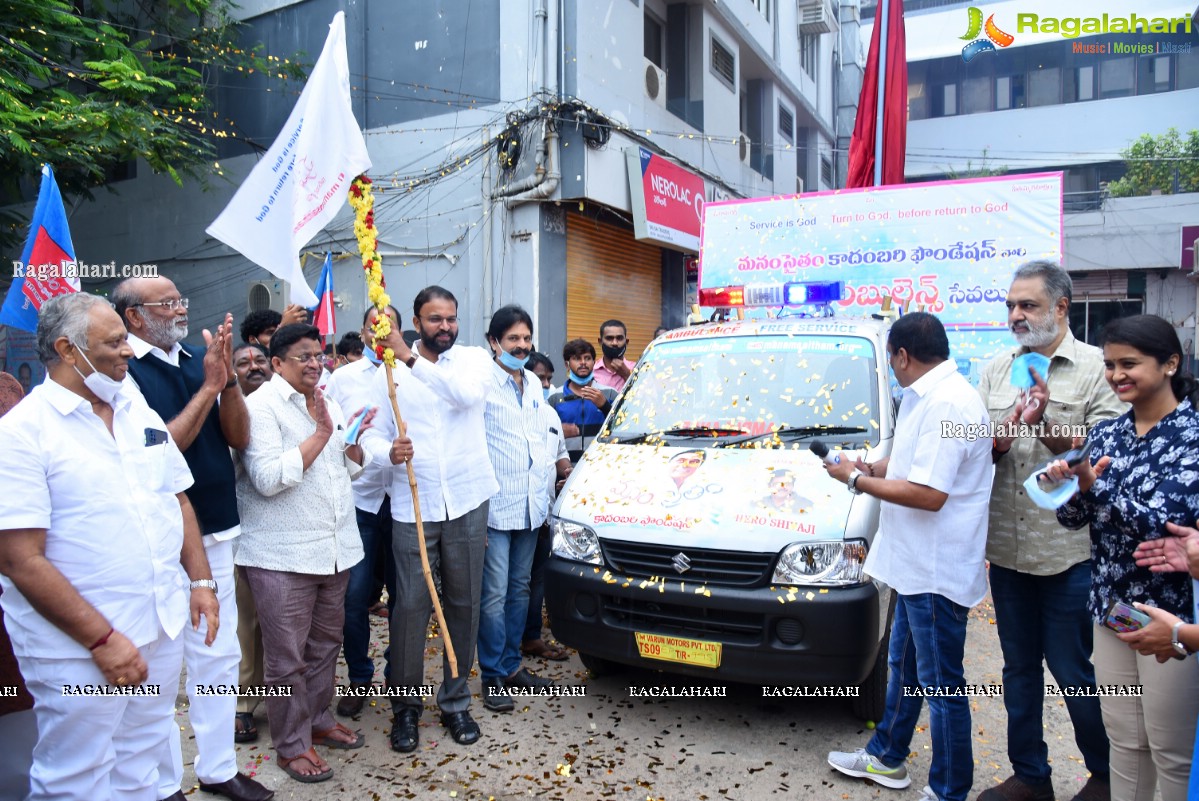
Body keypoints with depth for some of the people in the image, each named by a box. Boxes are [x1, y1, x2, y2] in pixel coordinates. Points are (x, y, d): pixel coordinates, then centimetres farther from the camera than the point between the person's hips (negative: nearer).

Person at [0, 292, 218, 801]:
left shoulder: (139, 412, 7)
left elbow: (177, 499, 14)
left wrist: (200, 581, 5)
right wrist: (103, 638, -18)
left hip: (162, 626, 6)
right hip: (77, 646, -5)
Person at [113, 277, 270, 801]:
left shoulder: (198, 360, 5)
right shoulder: (124, 370, -12)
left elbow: (239, 437, 1)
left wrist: (228, 377, -14)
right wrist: (208, 387, -20)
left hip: (214, 534, 6)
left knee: (220, 656, 15)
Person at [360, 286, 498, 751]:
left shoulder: (474, 359, 3)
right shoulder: (391, 371, 4)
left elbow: (466, 393, -20)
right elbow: (373, 435, 2)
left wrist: (411, 359, -25)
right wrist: (389, 451, -21)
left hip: (466, 502, 1)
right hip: (412, 506, 0)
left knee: (464, 604, 9)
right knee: (410, 607, 1)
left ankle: (455, 700, 25)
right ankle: (406, 705, 20)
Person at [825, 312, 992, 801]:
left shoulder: (947, 403, -24)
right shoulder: (929, 396, 10)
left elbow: (929, 494, -28)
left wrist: (857, 480, -18)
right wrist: (872, 468, 9)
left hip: (937, 571, -11)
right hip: (916, 564, 11)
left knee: (940, 685, 5)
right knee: (903, 666, 23)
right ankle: (886, 757, 41)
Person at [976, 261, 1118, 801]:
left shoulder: (1096, 368, -4)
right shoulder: (996, 371, 10)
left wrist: (1045, 427, -24)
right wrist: (998, 441, -14)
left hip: (1070, 553, -4)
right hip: (1007, 549, 5)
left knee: (1074, 673, 6)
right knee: (1019, 668, 15)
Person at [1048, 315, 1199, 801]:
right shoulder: (1106, 434, 5)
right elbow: (1075, 519, 3)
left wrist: (1093, 485, -32)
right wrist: (1071, 489, -18)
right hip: (1111, 606, 5)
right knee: (1123, 740, 16)